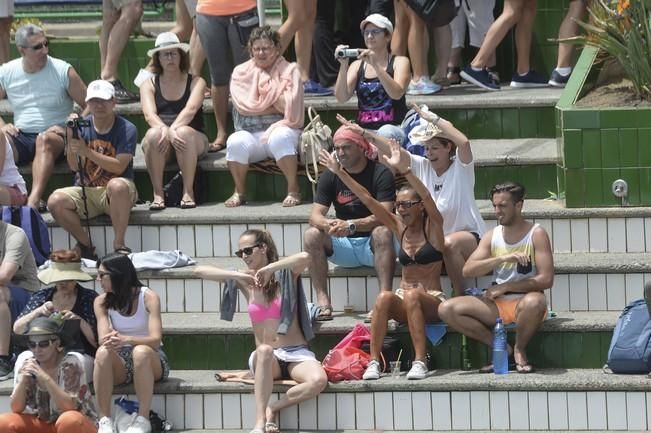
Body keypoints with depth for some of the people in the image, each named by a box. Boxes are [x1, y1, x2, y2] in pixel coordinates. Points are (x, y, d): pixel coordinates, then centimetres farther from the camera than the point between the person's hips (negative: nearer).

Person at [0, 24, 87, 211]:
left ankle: (33, 200, -54)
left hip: (54, 136, -2)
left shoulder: (63, 71, 0)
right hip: (20, 138, 2)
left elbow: (89, 106, 3)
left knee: (45, 139, -38)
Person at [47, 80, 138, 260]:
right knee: (56, 201, -26)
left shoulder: (126, 129, -6)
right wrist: (71, 139, -20)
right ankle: (85, 244, -3)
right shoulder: (81, 126, 3)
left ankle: (119, 244, -24)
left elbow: (119, 167, -16)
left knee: (117, 185, -39)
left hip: (116, 196, -3)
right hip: (85, 190, 3)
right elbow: (74, 166, -4)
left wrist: (86, 152, -24)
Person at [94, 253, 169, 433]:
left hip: (150, 360, -3)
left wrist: (126, 339, -40)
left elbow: (155, 339, -21)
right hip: (120, 362, 3)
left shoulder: (148, 297, -10)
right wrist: (110, 341, -37)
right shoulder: (102, 302, 1)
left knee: (140, 351, -38)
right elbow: (103, 340, -11)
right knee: (103, 353, -32)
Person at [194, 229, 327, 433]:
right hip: (265, 358, 1)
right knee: (264, 350, -38)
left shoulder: (286, 274, 1)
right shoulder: (245, 281, 8)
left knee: (319, 380, -34)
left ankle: (272, 408, -13)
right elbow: (199, 271, 0)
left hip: (296, 354, -1)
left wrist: (269, 269, -16)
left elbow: (304, 257, -22)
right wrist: (237, 275, -11)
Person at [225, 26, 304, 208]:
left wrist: (268, 92, -7)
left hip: (281, 128, -2)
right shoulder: (241, 72, 12)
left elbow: (290, 106, -9)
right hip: (250, 133, 2)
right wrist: (276, 105, -4)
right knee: (236, 142, -31)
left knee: (279, 138, -36)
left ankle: (293, 190, -20)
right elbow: (244, 107, -3)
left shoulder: (289, 70, 6)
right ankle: (239, 192, -10)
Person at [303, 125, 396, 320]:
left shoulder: (380, 174, -8)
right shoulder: (330, 177, 4)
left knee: (383, 233, -35)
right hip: (343, 246, 4)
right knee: (311, 235, -21)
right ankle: (323, 302, -28)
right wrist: (328, 224, -30)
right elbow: (315, 216, -5)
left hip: (371, 245, -4)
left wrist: (352, 225, -34)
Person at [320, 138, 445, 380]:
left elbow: (426, 196, -21)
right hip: (404, 302, 4)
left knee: (412, 296, -37)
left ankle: (420, 361, -39)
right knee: (384, 297, -30)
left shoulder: (432, 226, -2)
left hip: (432, 302, -4)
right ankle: (374, 361, -38)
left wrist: (402, 169, -36)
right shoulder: (399, 227, 12)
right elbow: (367, 199, 8)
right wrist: (340, 173, 2)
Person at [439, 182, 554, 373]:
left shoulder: (536, 234, -3)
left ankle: (520, 349, -11)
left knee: (535, 302, -42)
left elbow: (546, 279, -12)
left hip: (524, 299, -5)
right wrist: (502, 259, -19)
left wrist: (505, 287, -14)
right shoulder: (492, 237, 9)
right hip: (496, 304, 5)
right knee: (447, 310, -16)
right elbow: (468, 270, -4)